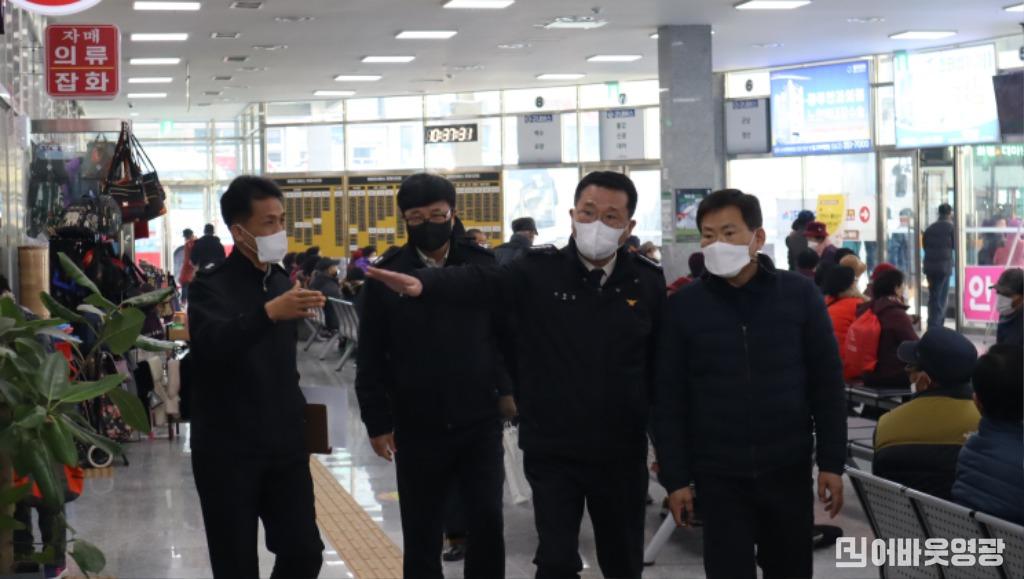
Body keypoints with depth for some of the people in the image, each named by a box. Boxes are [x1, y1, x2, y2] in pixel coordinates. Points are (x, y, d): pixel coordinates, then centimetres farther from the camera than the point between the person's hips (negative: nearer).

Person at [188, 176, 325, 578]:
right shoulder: (212, 286, -9)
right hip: (228, 451, -6)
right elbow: (211, 343, -31)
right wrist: (268, 312, -45)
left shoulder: (281, 282, 12)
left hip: (284, 446, 6)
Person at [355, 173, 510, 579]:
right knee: (421, 535, 9)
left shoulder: (484, 266, -1)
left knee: (488, 520, -5)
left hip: (480, 423, 0)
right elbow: (370, 360, 3)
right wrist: (377, 422, 0)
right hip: (417, 429, 1)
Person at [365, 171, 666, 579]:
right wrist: (422, 284, -42)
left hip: (622, 452, 2)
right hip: (552, 450, -2)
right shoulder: (538, 272, -6)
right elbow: (478, 282, -23)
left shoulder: (647, 283, -1)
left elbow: (660, 365, 3)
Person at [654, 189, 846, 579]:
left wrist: (831, 463, -2)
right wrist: (675, 478, -4)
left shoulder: (799, 295, -1)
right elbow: (669, 400, 0)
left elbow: (827, 385, 1)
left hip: (788, 470, 1)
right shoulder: (684, 306, -2)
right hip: (718, 476, -1)